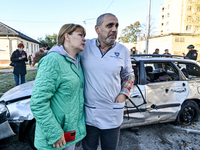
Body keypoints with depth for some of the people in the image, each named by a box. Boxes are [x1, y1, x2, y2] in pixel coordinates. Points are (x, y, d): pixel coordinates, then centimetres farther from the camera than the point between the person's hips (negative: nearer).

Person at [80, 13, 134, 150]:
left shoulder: (123, 51, -1)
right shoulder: (85, 46, -6)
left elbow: (129, 75, 11)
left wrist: (124, 94, -3)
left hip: (112, 114, 1)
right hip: (88, 113, 0)